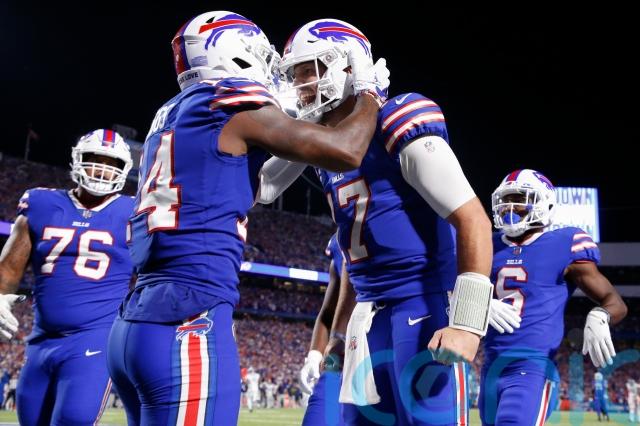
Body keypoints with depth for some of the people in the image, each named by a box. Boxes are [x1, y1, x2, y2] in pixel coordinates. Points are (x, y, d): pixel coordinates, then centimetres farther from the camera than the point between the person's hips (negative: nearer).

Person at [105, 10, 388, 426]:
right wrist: (367, 91, 15)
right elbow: (346, 152, -3)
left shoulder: (172, 115, 21)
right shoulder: (233, 103, -3)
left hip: (135, 323, 9)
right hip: (186, 323, -9)